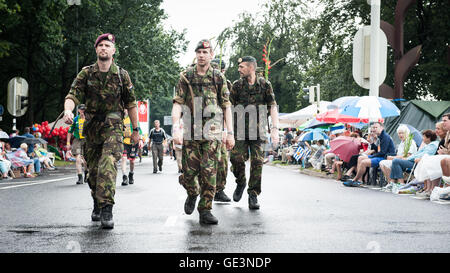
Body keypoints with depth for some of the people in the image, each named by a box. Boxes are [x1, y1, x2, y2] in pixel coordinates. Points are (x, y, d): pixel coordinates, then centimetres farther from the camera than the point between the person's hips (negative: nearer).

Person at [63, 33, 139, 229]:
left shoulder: (122, 75, 2)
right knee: (93, 170, 11)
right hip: (92, 127, 3)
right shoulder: (86, 73, 4)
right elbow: (73, 95, -7)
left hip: (113, 127, -3)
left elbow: (131, 104, 8)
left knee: (107, 166, -22)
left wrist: (135, 129, 11)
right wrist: (68, 110, -29)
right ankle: (97, 205, 33)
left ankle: (107, 211, -25)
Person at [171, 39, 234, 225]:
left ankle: (205, 210, 2)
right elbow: (177, 104, 1)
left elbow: (226, 106, 9)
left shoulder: (218, 78, 9)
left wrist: (230, 133, 2)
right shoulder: (186, 76, 7)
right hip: (190, 131, 0)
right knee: (189, 171, 0)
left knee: (209, 173, -5)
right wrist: (176, 128, -12)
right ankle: (192, 194, 31)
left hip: (212, 132, 0)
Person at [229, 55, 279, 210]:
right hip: (239, 131, 1)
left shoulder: (265, 85, 3)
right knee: (237, 158, -10)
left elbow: (273, 107, 1)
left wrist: (275, 129, -9)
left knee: (257, 162, -5)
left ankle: (253, 195, 4)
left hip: (258, 131, 0)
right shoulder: (237, 85, 4)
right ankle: (240, 183, 20)